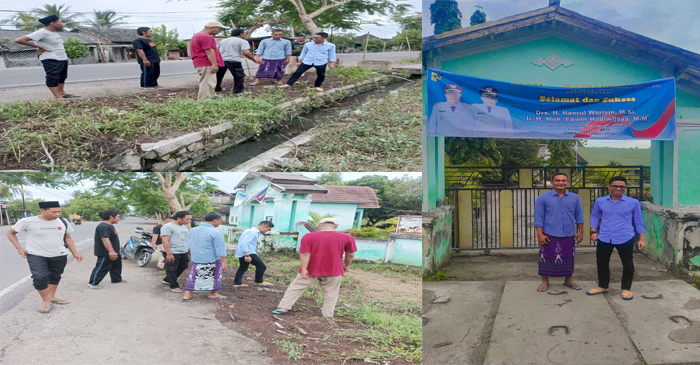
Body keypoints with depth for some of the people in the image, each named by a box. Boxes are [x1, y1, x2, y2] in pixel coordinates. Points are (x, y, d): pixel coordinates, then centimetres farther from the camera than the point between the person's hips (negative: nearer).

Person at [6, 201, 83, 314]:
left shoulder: (62, 222, -4)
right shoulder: (27, 221, -14)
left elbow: (67, 237, 9)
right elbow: (10, 233, 0)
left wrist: (75, 253, 4)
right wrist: (19, 248, -11)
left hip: (59, 255, 4)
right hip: (36, 255, -4)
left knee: (55, 277, 14)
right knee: (40, 277, -15)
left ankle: (51, 297, 31)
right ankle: (46, 301, -1)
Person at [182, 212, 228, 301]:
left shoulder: (193, 230, 5)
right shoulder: (216, 233, -17)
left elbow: (190, 246, 17)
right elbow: (220, 249, -19)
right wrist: (224, 262, -16)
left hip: (195, 260, 5)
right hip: (212, 261, -5)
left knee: (192, 276, 16)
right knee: (216, 276, 15)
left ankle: (187, 295, 11)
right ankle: (213, 293, 27)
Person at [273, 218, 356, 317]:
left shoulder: (308, 236, -9)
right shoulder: (347, 237, -6)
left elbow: (305, 254, -13)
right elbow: (350, 254, 3)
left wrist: (304, 269, -11)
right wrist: (346, 265, 18)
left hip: (311, 270, 0)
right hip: (333, 271, 0)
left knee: (295, 288, 13)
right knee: (331, 293, 16)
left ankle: (283, 307, 13)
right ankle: (328, 313, 20)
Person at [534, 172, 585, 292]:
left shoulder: (574, 198, 5)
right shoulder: (543, 198, -4)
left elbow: (579, 216, 11)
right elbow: (539, 218, -5)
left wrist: (580, 232, 7)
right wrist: (540, 234, -10)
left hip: (569, 236, 3)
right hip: (550, 236, -2)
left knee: (568, 258, 12)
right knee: (547, 258, 3)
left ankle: (568, 280, 28)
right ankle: (545, 282, 17)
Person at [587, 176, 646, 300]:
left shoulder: (633, 202, -3)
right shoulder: (600, 201, 1)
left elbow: (638, 221, 5)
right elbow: (594, 216, 15)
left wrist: (641, 239, 3)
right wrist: (593, 231, 4)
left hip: (625, 239, -2)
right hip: (604, 239, 2)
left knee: (628, 264, 7)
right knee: (601, 263, 13)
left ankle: (626, 289, 23)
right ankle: (602, 286, 30)